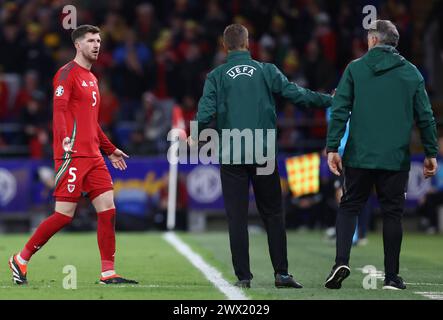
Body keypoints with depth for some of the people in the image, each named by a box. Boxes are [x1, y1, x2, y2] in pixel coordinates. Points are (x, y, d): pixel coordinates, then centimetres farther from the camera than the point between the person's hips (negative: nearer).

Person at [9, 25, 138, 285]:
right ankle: (21, 259, 7)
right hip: (72, 155, -8)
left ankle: (108, 273, 1)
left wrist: (110, 149, 31)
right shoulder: (67, 74, -5)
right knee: (64, 215, -8)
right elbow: (59, 110, -17)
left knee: (108, 209, -1)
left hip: (93, 156, 8)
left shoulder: (92, 78, 21)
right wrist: (65, 139, -31)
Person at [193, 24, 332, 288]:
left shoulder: (217, 76, 1)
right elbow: (296, 94, 0)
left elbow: (206, 112, -7)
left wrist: (196, 137, 11)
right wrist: (329, 100, 14)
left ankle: (243, 275, 0)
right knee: (273, 214, 8)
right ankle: (281, 273, 5)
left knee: (237, 217, 3)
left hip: (231, 155, 0)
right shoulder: (266, 71, 2)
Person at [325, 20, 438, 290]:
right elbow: (426, 117, 5)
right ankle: (392, 276, 7)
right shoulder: (411, 73, 6)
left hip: (359, 156, -1)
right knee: (392, 213, 7)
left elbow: (339, 111, -4)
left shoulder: (355, 69, 2)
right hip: (396, 158, 1)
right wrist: (432, 153, 11)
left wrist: (333, 148, -2)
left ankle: (341, 261, -10)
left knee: (349, 207, 10)